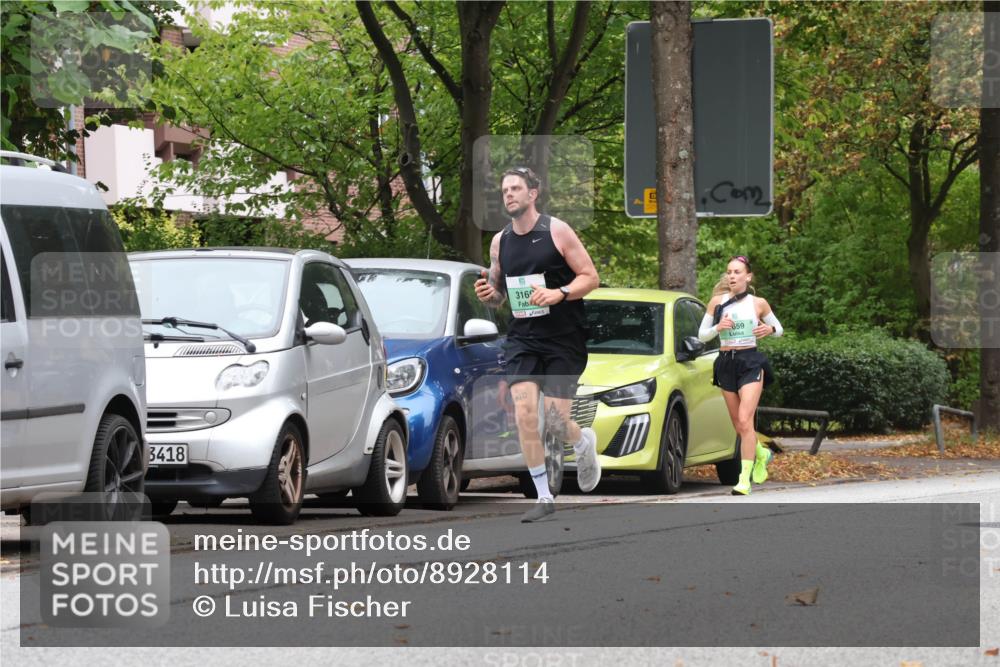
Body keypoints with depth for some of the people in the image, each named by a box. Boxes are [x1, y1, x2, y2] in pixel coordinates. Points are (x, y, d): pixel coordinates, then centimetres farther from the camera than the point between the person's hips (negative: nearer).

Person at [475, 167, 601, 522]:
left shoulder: (556, 231, -7)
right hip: (522, 338, 4)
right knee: (524, 413, -13)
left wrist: (559, 293, -23)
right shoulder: (499, 242, 7)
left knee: (555, 421, -6)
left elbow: (590, 277, -6)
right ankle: (544, 497, -2)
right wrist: (488, 294, -5)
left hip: (564, 339, -4)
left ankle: (584, 442, 32)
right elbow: (498, 291, 19)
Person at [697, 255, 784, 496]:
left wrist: (770, 329, -10)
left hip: (750, 361, -3)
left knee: (745, 421, -17)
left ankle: (745, 480, -18)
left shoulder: (758, 303, 1)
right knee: (738, 424, 10)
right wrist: (718, 328, -13)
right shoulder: (717, 302, 4)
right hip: (726, 363, 3)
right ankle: (761, 454, 40)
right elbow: (702, 334, 7)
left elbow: (779, 328, 13)